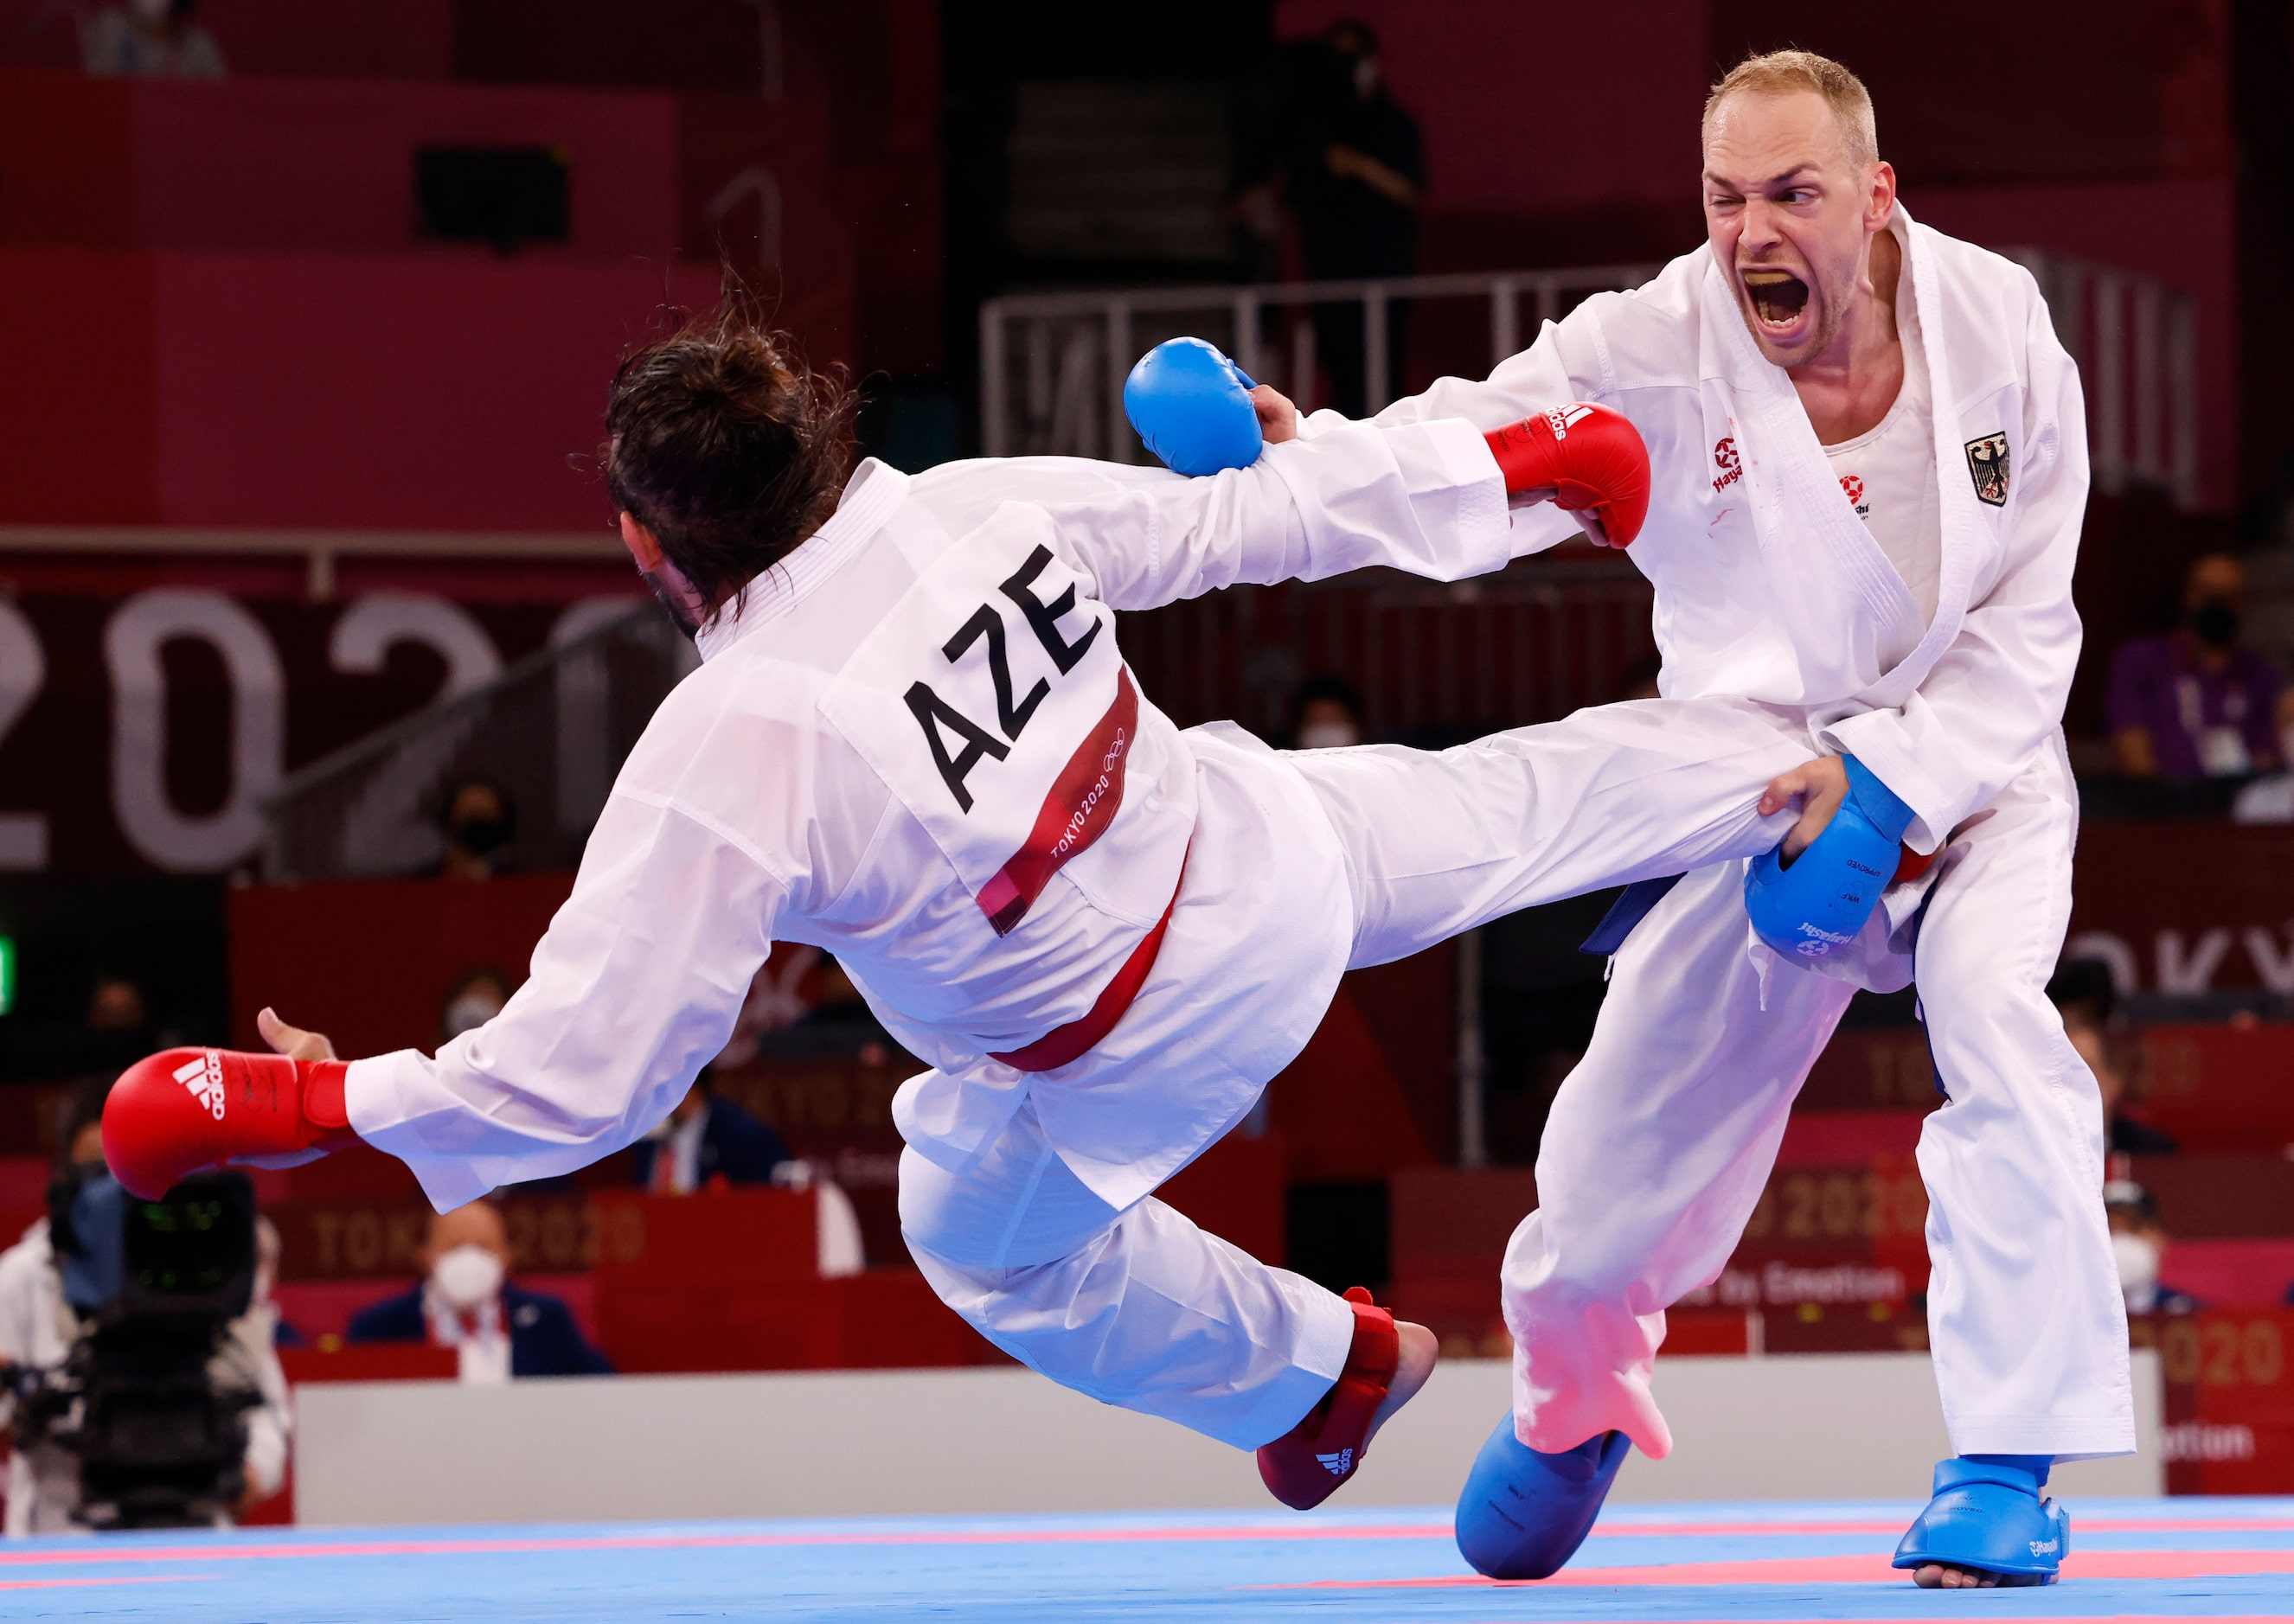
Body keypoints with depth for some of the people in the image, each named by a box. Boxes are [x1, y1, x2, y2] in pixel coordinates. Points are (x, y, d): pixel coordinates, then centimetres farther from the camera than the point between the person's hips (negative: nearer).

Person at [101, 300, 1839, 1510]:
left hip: (1137, 1050, -4)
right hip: (1256, 841, 4)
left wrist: (293, 1106, -21)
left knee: (1001, 1239, 27)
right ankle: (1787, 770, 54)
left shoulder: (730, 754, -35)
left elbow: (578, 1074, -31)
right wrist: (1515, 461, 8)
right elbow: (1252, 515, -8)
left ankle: (1316, 1370, 49)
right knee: (1470, 811, 31)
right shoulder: (983, 507, -21)